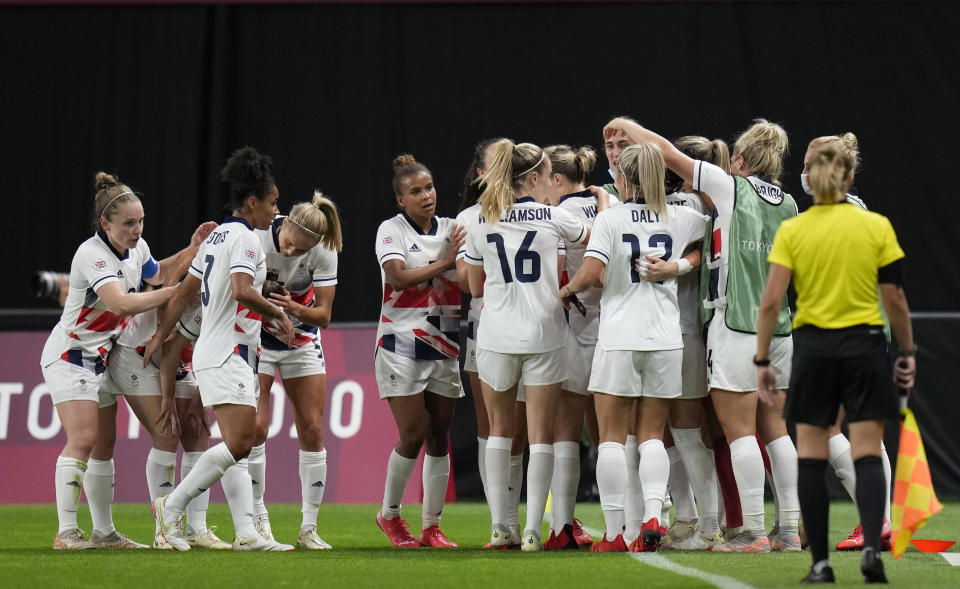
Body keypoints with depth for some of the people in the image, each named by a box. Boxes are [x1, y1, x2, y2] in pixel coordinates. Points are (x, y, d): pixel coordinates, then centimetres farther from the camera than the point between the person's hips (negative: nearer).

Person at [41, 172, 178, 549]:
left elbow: (157, 276, 24)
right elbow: (123, 303, -36)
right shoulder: (91, 255, -25)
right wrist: (179, 291, -33)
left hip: (101, 358, 8)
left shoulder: (137, 248, 1)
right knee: (82, 438, -18)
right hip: (69, 354, -8)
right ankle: (66, 532, -19)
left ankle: (104, 532, 12)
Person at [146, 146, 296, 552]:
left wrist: (160, 337, 30)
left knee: (240, 445, 4)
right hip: (227, 356, -10)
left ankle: (246, 532, -1)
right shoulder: (244, 238, -11)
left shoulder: (218, 236, 18)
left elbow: (185, 291, 23)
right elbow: (242, 291, -27)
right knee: (239, 442, -15)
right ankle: (172, 506, -9)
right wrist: (278, 313, -13)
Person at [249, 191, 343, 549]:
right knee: (256, 426, -13)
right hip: (256, 335, -2)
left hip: (302, 337, 2)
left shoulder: (324, 252, -19)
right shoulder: (257, 236, -24)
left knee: (312, 429, -4)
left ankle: (309, 528, 3)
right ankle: (257, 517, 1)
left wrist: (296, 309, -34)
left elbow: (324, 315, -15)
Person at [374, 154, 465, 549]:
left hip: (444, 347, 4)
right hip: (402, 347, -4)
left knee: (439, 436, 3)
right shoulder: (391, 230, -3)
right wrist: (443, 263, -21)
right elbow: (398, 278, -17)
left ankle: (431, 527, 9)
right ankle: (390, 514, 11)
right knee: (413, 434, -9)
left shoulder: (453, 230, 9)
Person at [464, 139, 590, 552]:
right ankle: (532, 529, -5)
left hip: (495, 336, 2)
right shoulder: (553, 218, -3)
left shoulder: (482, 223, 3)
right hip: (543, 336, -2)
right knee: (541, 434, 2)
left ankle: (498, 525, 10)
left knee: (499, 430, 16)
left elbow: (475, 288, 12)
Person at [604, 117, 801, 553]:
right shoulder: (788, 205, 10)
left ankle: (753, 531, -8)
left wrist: (625, 126, 15)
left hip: (736, 324, -6)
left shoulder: (731, 188, -5)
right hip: (779, 326, 6)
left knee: (739, 430, -5)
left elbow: (668, 153, 0)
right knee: (773, 427, 10)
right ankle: (790, 528, 8)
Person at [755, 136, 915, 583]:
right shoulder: (877, 227, -2)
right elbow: (895, 298, -2)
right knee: (867, 455, 1)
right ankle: (871, 546, -19)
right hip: (865, 345, 0)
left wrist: (762, 361, 0)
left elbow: (771, 300, -6)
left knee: (811, 459, 7)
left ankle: (821, 562, 5)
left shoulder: (791, 231, -2)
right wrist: (907, 353, 10)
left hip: (813, 348, 0)